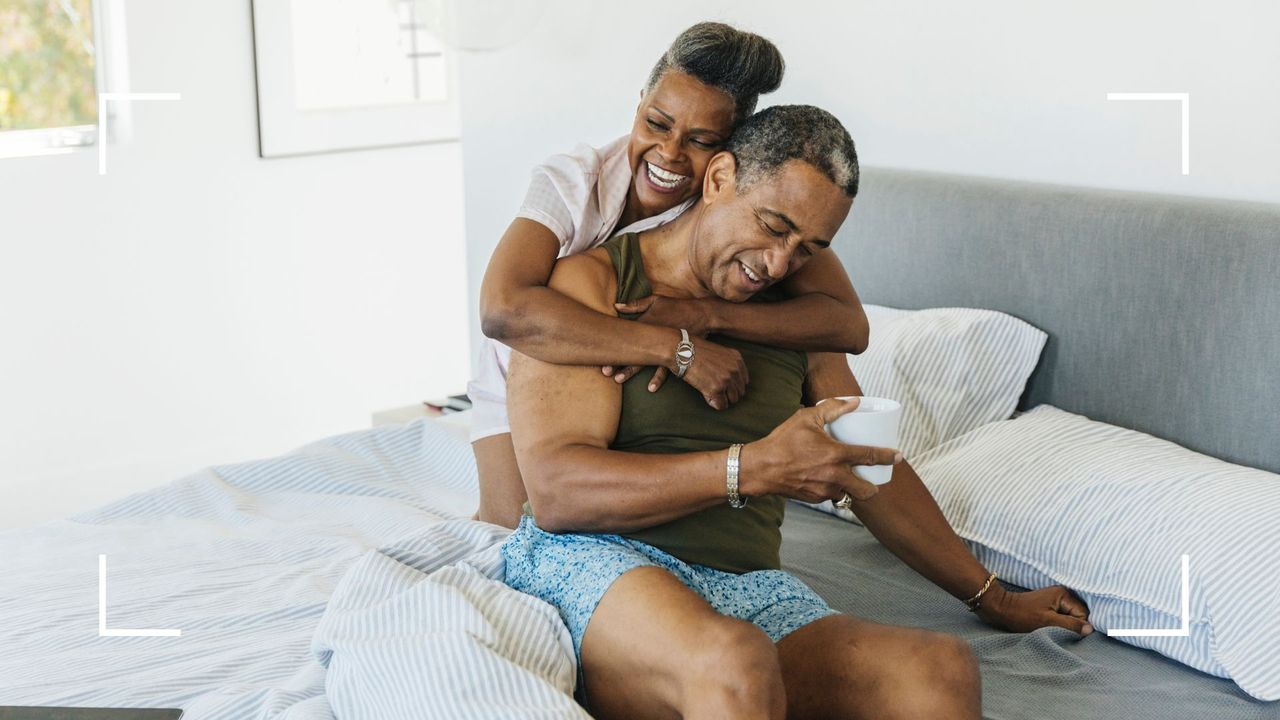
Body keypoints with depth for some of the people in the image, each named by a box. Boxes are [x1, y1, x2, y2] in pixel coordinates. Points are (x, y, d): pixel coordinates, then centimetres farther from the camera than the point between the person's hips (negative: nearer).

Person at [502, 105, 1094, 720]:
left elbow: (876, 470, 30)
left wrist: (991, 598, 32)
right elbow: (555, 492, -12)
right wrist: (754, 468, -20)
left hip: (750, 594, 5)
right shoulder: (593, 283, 1)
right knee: (735, 663, -40)